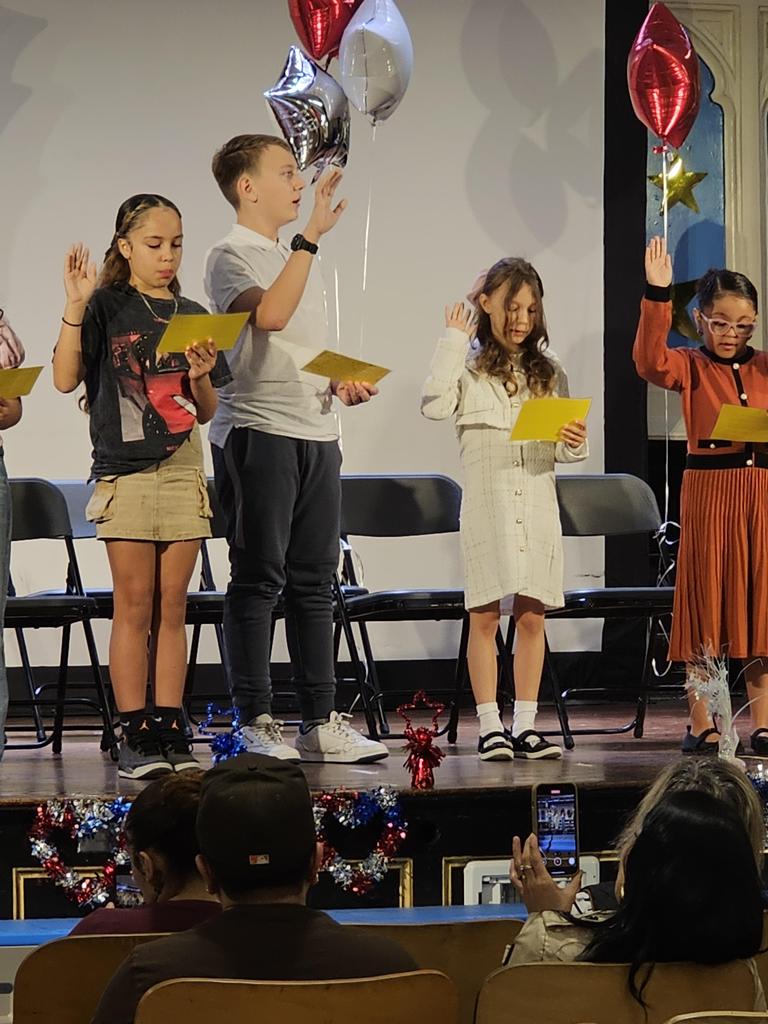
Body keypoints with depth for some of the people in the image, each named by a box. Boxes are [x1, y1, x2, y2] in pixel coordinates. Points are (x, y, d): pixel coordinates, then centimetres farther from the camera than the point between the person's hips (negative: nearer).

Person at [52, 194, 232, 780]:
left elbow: (206, 412, 14)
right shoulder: (106, 307, 1)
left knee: (172, 607, 4)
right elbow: (65, 378, -10)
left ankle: (169, 731, 7)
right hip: (124, 472, -3)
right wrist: (76, 305, -18)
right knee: (134, 606, -3)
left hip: (183, 470, 4)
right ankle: (136, 736, 0)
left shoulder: (193, 317, 12)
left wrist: (201, 377, -7)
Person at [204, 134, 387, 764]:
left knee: (314, 581, 7)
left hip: (317, 433, 8)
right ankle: (255, 723, -1)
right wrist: (313, 235, -26)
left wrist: (343, 383, 10)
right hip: (257, 430, -8)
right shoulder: (232, 257, -5)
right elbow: (270, 314, -26)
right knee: (258, 578, -5)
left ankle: (321, 722, 10)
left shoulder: (300, 259, 22)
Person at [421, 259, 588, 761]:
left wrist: (574, 444, -11)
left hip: (537, 503, 3)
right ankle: (490, 727, 2)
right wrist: (453, 341, -10)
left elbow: (566, 448, 13)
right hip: (486, 504, -3)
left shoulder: (549, 372, 12)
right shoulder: (469, 366, 3)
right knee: (485, 616, -2)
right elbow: (436, 405, -16)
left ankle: (525, 725, 9)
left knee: (532, 618, 4)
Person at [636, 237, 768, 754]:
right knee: (706, 601, 1)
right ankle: (703, 724, 7)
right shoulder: (691, 367, 1)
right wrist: (658, 296, -27)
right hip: (708, 492, -3)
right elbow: (652, 362, -18)